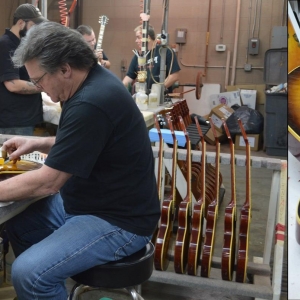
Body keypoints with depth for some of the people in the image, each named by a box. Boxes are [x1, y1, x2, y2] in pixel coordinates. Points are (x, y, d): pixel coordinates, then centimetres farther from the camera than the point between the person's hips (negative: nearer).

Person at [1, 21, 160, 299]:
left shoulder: (91, 103, -28)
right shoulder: (93, 81, 2)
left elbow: (48, 182, -24)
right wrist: (37, 143, 6)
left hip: (118, 221, -10)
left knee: (28, 273, -22)